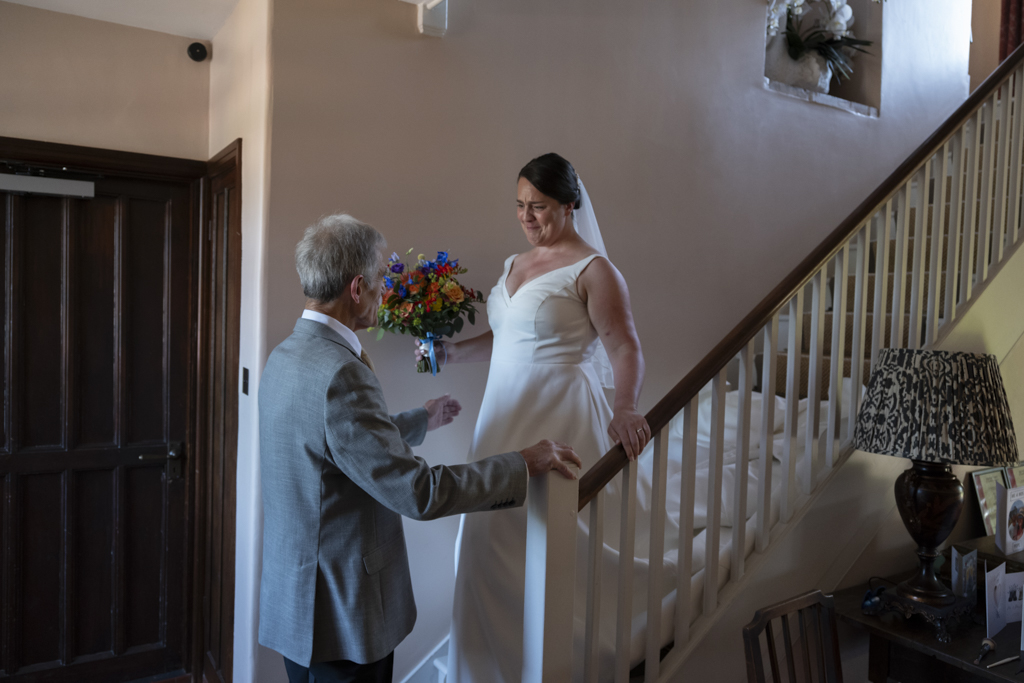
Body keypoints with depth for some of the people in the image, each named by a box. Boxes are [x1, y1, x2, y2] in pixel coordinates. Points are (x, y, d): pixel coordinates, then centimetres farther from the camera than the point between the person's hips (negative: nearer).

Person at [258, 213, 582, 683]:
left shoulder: (286, 356, 4)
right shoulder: (340, 374, -28)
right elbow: (419, 492, -27)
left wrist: (420, 420, 29)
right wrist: (522, 464, -17)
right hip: (342, 613, -9)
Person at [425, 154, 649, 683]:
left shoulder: (592, 270, -7)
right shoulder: (514, 265, 15)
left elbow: (624, 347, -15)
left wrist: (624, 408, -31)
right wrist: (450, 351, 12)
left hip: (557, 421, -7)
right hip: (505, 415, 7)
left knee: (544, 547, -4)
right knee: (491, 538, 11)